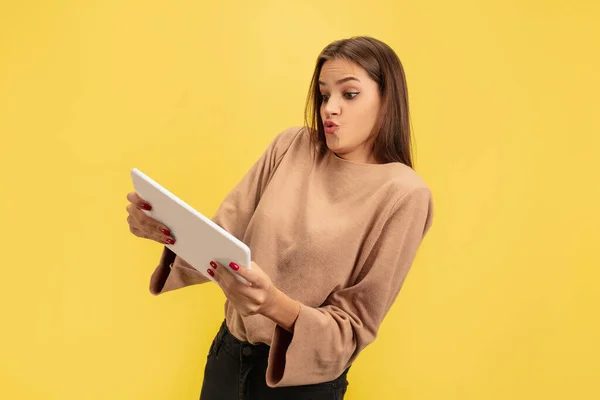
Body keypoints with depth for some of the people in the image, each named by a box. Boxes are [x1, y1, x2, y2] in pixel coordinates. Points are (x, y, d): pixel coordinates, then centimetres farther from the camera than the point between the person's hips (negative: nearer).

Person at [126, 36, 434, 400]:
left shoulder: (404, 194, -16)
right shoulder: (291, 145, -4)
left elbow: (352, 328, -15)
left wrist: (275, 304, -32)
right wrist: (171, 232, -26)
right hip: (228, 354, 4)